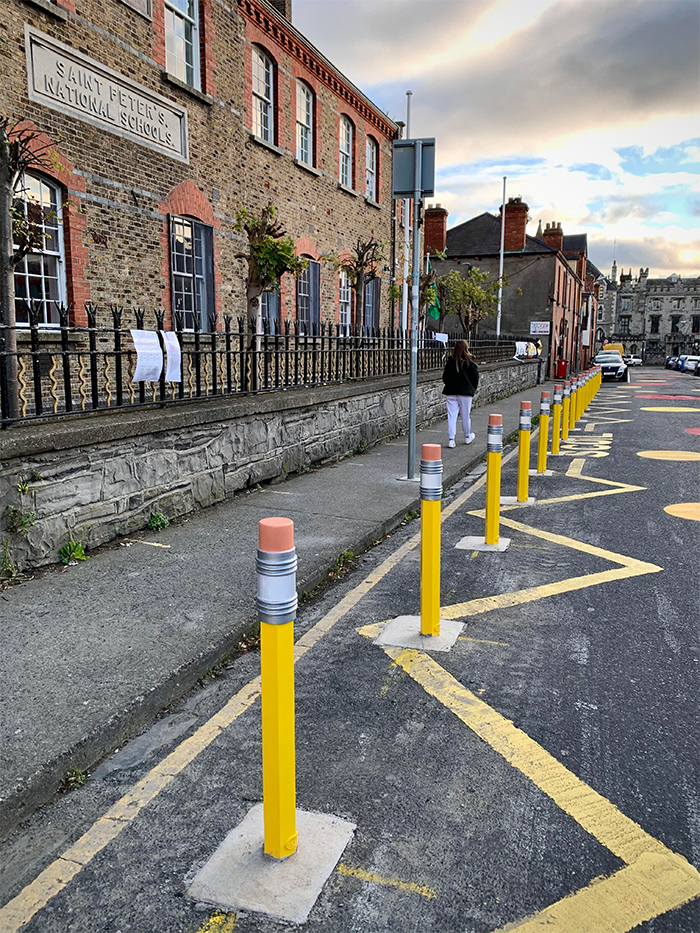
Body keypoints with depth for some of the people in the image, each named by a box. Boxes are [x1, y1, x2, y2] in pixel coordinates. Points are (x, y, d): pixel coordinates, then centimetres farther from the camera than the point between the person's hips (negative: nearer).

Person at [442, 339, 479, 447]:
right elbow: (476, 377, 1)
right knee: (466, 415, 13)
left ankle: (451, 439, -4)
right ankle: (467, 436, 30)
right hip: (466, 392, -1)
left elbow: (444, 377, 5)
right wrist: (473, 389, 16)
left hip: (450, 392, 1)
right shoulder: (470, 362, -5)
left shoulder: (450, 361, 0)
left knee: (451, 415, 2)